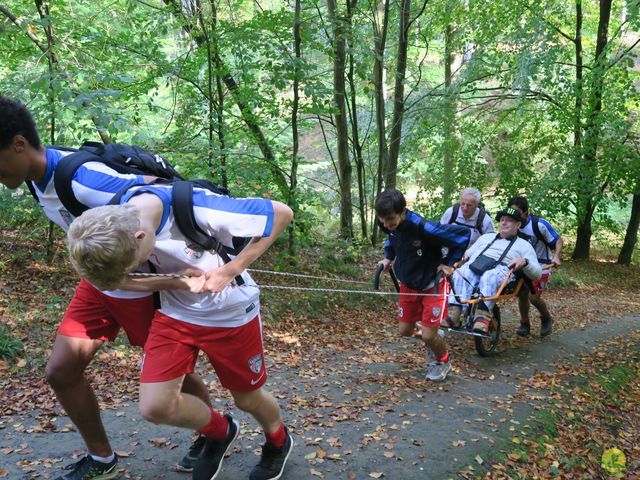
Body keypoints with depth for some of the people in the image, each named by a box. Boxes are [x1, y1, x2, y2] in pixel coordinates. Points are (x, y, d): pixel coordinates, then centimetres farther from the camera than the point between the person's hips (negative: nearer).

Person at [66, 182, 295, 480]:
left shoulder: (202, 209, -36)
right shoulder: (115, 218, -20)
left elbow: (281, 213, -25)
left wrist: (231, 270, -27)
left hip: (231, 313, -3)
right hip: (175, 311, 4)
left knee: (247, 398, 13)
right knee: (154, 406, -7)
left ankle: (278, 442, 49)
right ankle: (220, 433, 26)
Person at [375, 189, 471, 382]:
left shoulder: (424, 228, -35)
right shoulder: (390, 225, -15)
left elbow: (463, 234, -25)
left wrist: (448, 263, -17)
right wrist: (388, 257, 1)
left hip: (432, 284, -6)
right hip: (408, 284, 6)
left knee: (428, 336, -8)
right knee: (405, 331, 9)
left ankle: (443, 362, 24)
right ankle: (434, 339, 40)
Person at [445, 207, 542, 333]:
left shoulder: (524, 245, 23)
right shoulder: (486, 237, 37)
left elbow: (537, 273, 11)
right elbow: (469, 253, 36)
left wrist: (524, 262, -9)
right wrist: (464, 255, 11)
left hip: (500, 270, -3)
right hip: (473, 266, 3)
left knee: (489, 277, -41)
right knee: (459, 275, -33)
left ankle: (483, 316, -50)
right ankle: (454, 315, -46)